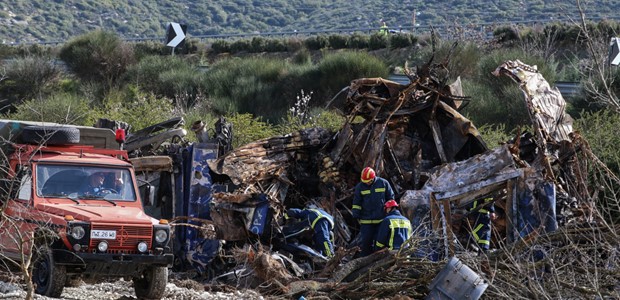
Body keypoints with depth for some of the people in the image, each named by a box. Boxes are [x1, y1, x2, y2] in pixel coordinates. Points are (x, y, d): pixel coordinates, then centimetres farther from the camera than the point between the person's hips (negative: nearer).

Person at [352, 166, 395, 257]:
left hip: (382, 219, 0)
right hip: (366, 221, 0)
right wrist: (356, 216, 2)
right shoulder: (360, 187, 0)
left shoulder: (383, 183, -1)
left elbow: (390, 198, 9)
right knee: (365, 241, -1)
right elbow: (356, 203, 6)